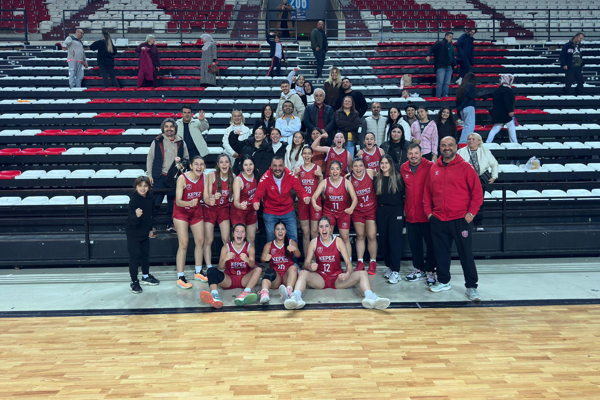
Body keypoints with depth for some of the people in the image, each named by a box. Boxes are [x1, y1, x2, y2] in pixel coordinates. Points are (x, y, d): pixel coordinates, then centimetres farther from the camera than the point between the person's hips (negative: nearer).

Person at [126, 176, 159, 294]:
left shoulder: (150, 199, -1)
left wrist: (150, 228, 18)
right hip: (133, 232, -7)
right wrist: (136, 216, -52)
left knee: (145, 254, 18)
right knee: (134, 256, -2)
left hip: (144, 232, 7)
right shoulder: (134, 200, -21)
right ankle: (134, 282, 7)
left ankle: (146, 276, 35)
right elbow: (131, 218, -31)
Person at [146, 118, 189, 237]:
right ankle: (152, 226, 3)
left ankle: (170, 225, 21)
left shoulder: (181, 142, 8)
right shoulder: (157, 141, 2)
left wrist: (181, 163, -5)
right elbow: (150, 158, 4)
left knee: (173, 202, 9)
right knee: (156, 202, -5)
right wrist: (149, 175, -1)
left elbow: (187, 159, 17)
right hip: (159, 177, -2)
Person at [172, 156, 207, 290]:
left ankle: (198, 272, 22)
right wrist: (189, 203, -44)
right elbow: (178, 201, -27)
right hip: (181, 212, -5)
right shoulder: (182, 178, -22)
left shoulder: (204, 177, -8)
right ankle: (180, 277, -5)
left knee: (200, 241, 6)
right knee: (184, 244, -12)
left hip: (196, 212, 5)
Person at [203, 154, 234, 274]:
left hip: (224, 209, 2)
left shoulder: (232, 177, -5)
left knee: (226, 239, -5)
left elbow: (232, 195, 5)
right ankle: (209, 269, 5)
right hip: (210, 209, -2)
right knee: (208, 240, -1)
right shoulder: (211, 175, -14)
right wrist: (211, 199, -36)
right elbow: (207, 196, -15)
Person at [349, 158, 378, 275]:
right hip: (357, 211, 1)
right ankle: (360, 263, 16)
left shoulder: (370, 172, -10)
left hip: (371, 209, -1)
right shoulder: (349, 179, -9)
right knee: (360, 236, 9)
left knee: (372, 236, -2)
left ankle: (373, 263, 13)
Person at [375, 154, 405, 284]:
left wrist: (402, 209, -7)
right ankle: (389, 266, 19)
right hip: (381, 211, 4)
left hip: (395, 211, -4)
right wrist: (379, 207, 5)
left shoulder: (398, 177, -2)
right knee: (383, 239, 6)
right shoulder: (377, 179, 8)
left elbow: (403, 194, -2)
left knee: (395, 239, -7)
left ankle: (396, 271, -5)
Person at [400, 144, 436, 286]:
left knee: (431, 242, 4)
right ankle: (419, 269, 26)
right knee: (414, 243, 12)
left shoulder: (430, 166, -8)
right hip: (411, 214, 4)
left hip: (427, 213, -4)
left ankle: (430, 270, 17)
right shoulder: (403, 168, 6)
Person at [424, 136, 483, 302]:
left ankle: (471, 287, 12)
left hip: (461, 220, -4)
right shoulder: (434, 168, 9)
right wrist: (428, 211, 6)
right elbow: (427, 192, 15)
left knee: (466, 254, 2)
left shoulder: (465, 167, -3)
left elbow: (477, 192, -3)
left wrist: (471, 213, -9)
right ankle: (443, 282, 28)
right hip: (438, 220, 4)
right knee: (441, 253, 12)